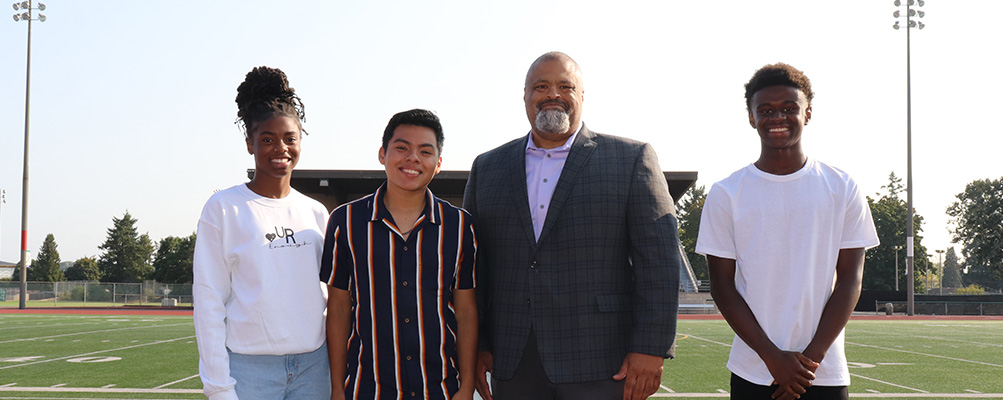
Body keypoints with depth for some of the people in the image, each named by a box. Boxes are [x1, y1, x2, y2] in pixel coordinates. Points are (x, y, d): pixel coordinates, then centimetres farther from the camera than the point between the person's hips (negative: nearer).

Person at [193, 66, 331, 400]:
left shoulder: (316, 213, 10)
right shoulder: (223, 208, -2)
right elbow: (208, 300, -4)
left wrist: (339, 366, 10)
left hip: (313, 366, 4)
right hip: (250, 368, -4)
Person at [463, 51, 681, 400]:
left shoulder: (631, 159, 3)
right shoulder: (488, 168, 14)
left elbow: (658, 258, -3)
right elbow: (471, 263, 13)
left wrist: (651, 348, -10)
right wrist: (472, 346, 5)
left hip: (598, 363, -3)